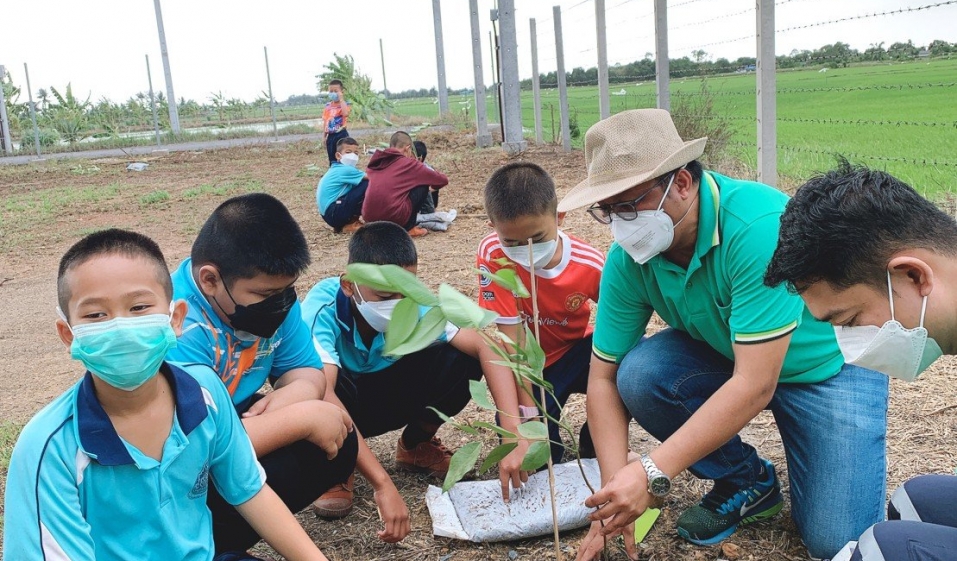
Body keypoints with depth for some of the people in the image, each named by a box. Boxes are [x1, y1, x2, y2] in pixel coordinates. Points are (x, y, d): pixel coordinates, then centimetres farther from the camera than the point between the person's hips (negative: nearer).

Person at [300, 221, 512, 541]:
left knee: (461, 359, -23)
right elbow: (321, 394, -47)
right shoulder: (322, 308, -34)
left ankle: (416, 445, 5)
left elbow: (486, 350, -29)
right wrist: (383, 485, -53)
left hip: (384, 394, 3)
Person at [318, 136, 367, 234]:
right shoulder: (346, 170, -11)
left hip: (329, 215, 10)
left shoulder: (336, 169, 16)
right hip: (334, 214, -10)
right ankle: (350, 223, -5)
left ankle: (341, 225, 10)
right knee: (368, 185, -12)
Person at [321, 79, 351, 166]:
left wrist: (341, 99, -22)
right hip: (330, 136, 6)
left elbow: (346, 113, -29)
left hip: (341, 134, -6)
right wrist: (324, 135, 12)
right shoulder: (327, 105, 10)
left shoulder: (345, 104, -6)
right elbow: (325, 121, 14)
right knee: (332, 160, 13)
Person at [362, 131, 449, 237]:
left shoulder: (376, 161, 16)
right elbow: (443, 180, 13)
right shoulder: (407, 163, 5)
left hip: (369, 217, 6)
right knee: (423, 186, 15)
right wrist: (433, 184, 38)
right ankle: (409, 228, 12)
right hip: (393, 216, -6)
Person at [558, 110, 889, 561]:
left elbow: (754, 385, -36)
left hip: (827, 361, -5)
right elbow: (604, 377, -12)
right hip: (723, 355, 5)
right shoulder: (628, 257, -17)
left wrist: (652, 474, -40)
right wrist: (615, 494, -22)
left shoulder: (759, 226, -35)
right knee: (638, 374, -24)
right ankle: (746, 481, 0)